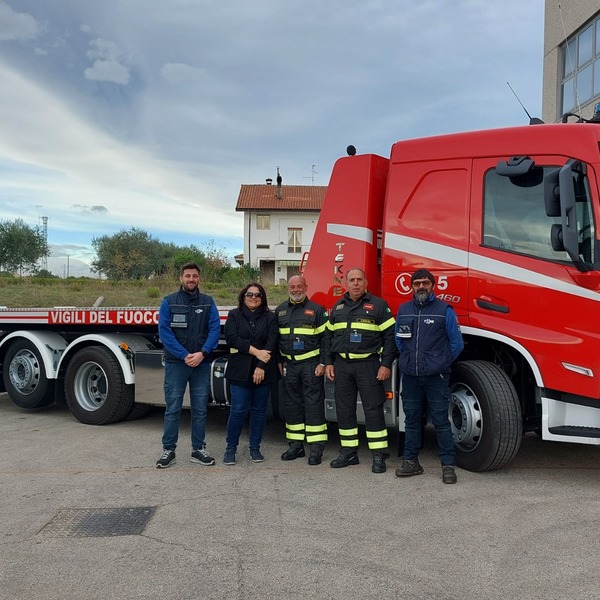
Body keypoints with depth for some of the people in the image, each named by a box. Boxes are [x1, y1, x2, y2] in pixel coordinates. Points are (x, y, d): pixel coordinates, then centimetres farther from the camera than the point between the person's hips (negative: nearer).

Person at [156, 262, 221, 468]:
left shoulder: (208, 302, 6)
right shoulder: (169, 302, 1)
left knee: (200, 409, 8)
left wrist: (202, 353, -16)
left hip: (201, 363, 2)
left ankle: (198, 449, 18)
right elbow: (164, 331, -6)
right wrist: (184, 355, -14)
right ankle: (168, 450, 10)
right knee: (173, 408, 1)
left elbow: (215, 329, -2)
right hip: (176, 363, -2)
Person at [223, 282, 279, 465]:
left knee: (259, 410, 7)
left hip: (264, 372, 1)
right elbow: (231, 338, -8)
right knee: (238, 410, -4)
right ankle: (231, 448, 9)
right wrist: (256, 351, -14)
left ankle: (255, 448, 18)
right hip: (240, 371, -1)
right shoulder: (234, 315, 6)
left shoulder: (270, 317, 7)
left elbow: (272, 343, -3)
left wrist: (262, 366, -14)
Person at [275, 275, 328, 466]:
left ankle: (316, 448, 1)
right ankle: (296, 445, 18)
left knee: (313, 404, -3)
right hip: (289, 365, 5)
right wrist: (278, 362, 10)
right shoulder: (280, 311, 12)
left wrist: (322, 363, -11)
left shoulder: (316, 310, 0)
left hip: (311, 364, -4)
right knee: (292, 405, 9)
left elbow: (325, 338, -4)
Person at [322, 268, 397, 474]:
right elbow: (328, 336, 16)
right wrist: (328, 362, 9)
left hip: (368, 364, -5)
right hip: (342, 364, 5)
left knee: (373, 409, -2)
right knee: (344, 409, 9)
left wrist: (386, 364, -11)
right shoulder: (338, 307, 13)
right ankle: (349, 452, 20)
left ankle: (379, 455, 6)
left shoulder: (378, 305, -1)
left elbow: (390, 336, -5)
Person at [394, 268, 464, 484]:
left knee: (441, 420, -1)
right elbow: (398, 339, 21)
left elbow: (456, 343, 1)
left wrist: (441, 363, 7)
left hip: (436, 377, -4)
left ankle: (448, 465, 5)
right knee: (412, 420, 11)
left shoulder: (444, 310, -3)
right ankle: (410, 461, 19)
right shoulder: (403, 310, 10)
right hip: (410, 376, 4)